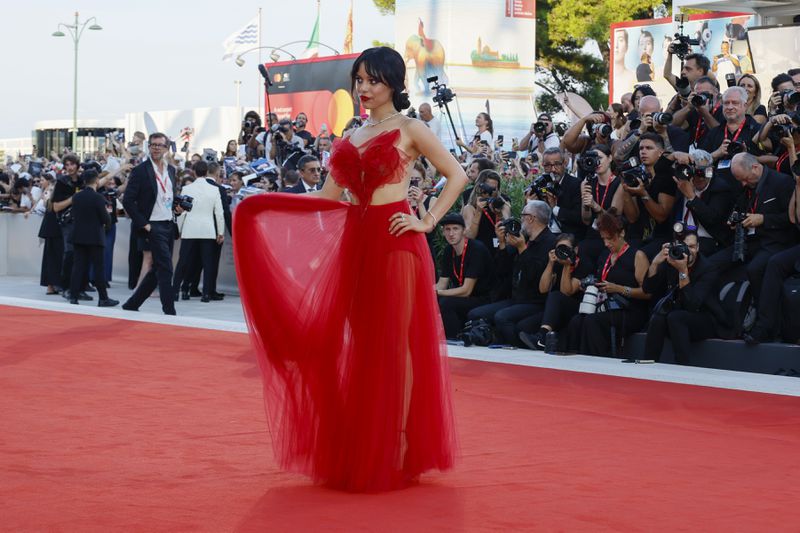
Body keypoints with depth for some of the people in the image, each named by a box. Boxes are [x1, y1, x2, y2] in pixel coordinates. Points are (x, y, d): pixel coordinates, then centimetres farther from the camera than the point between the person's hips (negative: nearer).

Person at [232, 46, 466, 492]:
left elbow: (457, 175, -4)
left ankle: (394, 454, 4)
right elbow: (328, 196, 15)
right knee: (360, 343, 6)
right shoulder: (353, 137, 18)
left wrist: (427, 222, -10)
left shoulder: (409, 130, 0)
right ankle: (358, 453, 13)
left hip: (394, 240, -6)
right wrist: (264, 203, 6)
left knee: (393, 343, -2)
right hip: (354, 241, 6)